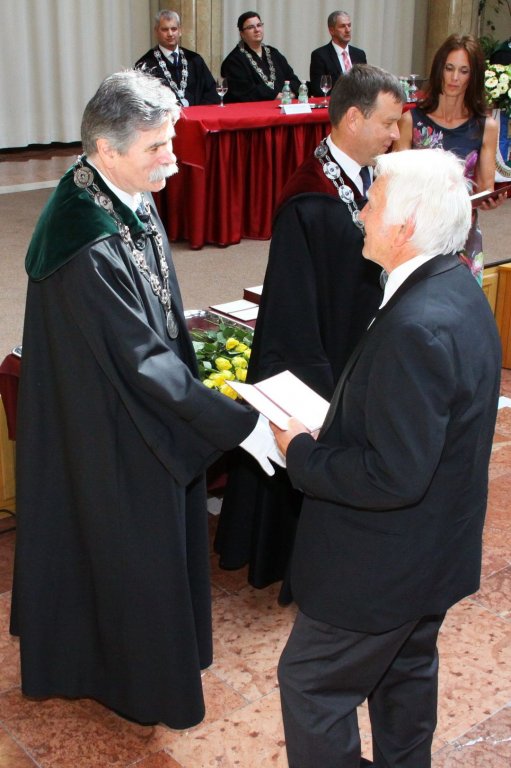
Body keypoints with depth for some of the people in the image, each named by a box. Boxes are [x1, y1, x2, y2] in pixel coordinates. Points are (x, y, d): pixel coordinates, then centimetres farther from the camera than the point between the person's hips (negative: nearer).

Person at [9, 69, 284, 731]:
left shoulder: (129, 200, -4)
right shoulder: (90, 245, -33)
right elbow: (142, 358, -31)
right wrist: (239, 424, -29)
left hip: (142, 411, 9)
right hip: (113, 434, -9)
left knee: (156, 537, 25)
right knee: (134, 548, 12)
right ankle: (144, 682, 38)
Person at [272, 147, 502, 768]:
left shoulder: (417, 327, -33)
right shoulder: (459, 290, -1)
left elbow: (394, 476, -32)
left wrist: (303, 453, -19)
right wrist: (330, 425, 3)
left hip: (384, 564, -10)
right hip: (436, 548, 10)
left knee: (311, 683, 10)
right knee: (406, 668, 28)